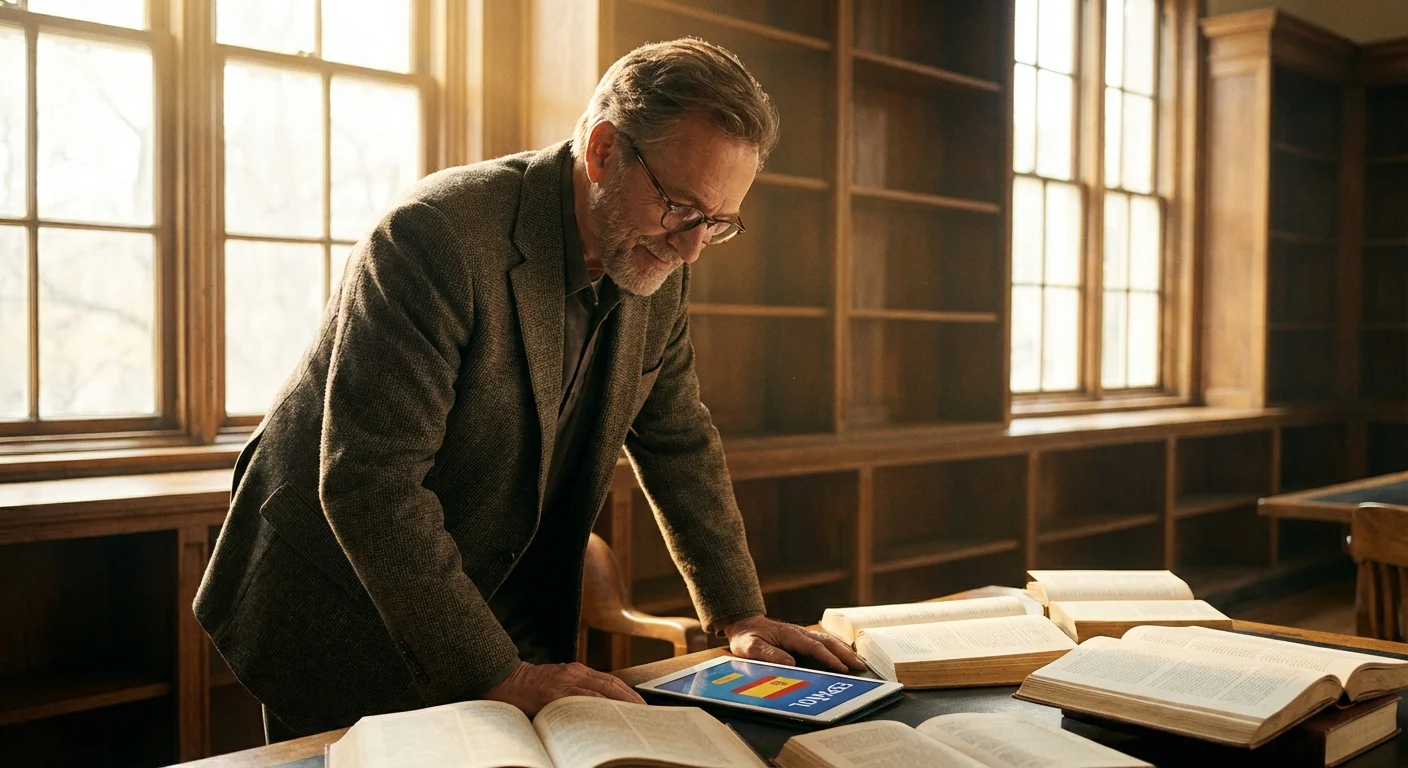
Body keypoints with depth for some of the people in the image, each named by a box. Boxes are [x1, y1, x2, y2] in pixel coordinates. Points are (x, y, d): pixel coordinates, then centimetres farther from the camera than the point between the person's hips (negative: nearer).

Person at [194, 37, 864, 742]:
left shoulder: (657, 269, -5)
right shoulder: (438, 234, -28)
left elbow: (680, 442, 6)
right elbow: (369, 482, -31)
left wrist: (739, 615, 1)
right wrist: (500, 676, -31)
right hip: (342, 618, -5)